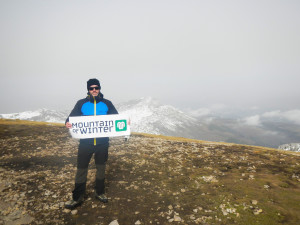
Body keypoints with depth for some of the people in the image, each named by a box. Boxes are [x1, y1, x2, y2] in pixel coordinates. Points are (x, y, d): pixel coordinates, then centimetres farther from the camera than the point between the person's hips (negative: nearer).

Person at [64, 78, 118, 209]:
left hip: (102, 142, 1)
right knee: (81, 169, 5)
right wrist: (68, 123, -20)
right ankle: (77, 198, 23)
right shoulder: (81, 103, 3)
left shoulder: (107, 104, 4)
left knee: (101, 168, 15)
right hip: (85, 142, -1)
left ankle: (99, 193, 35)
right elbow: (72, 117, 2)